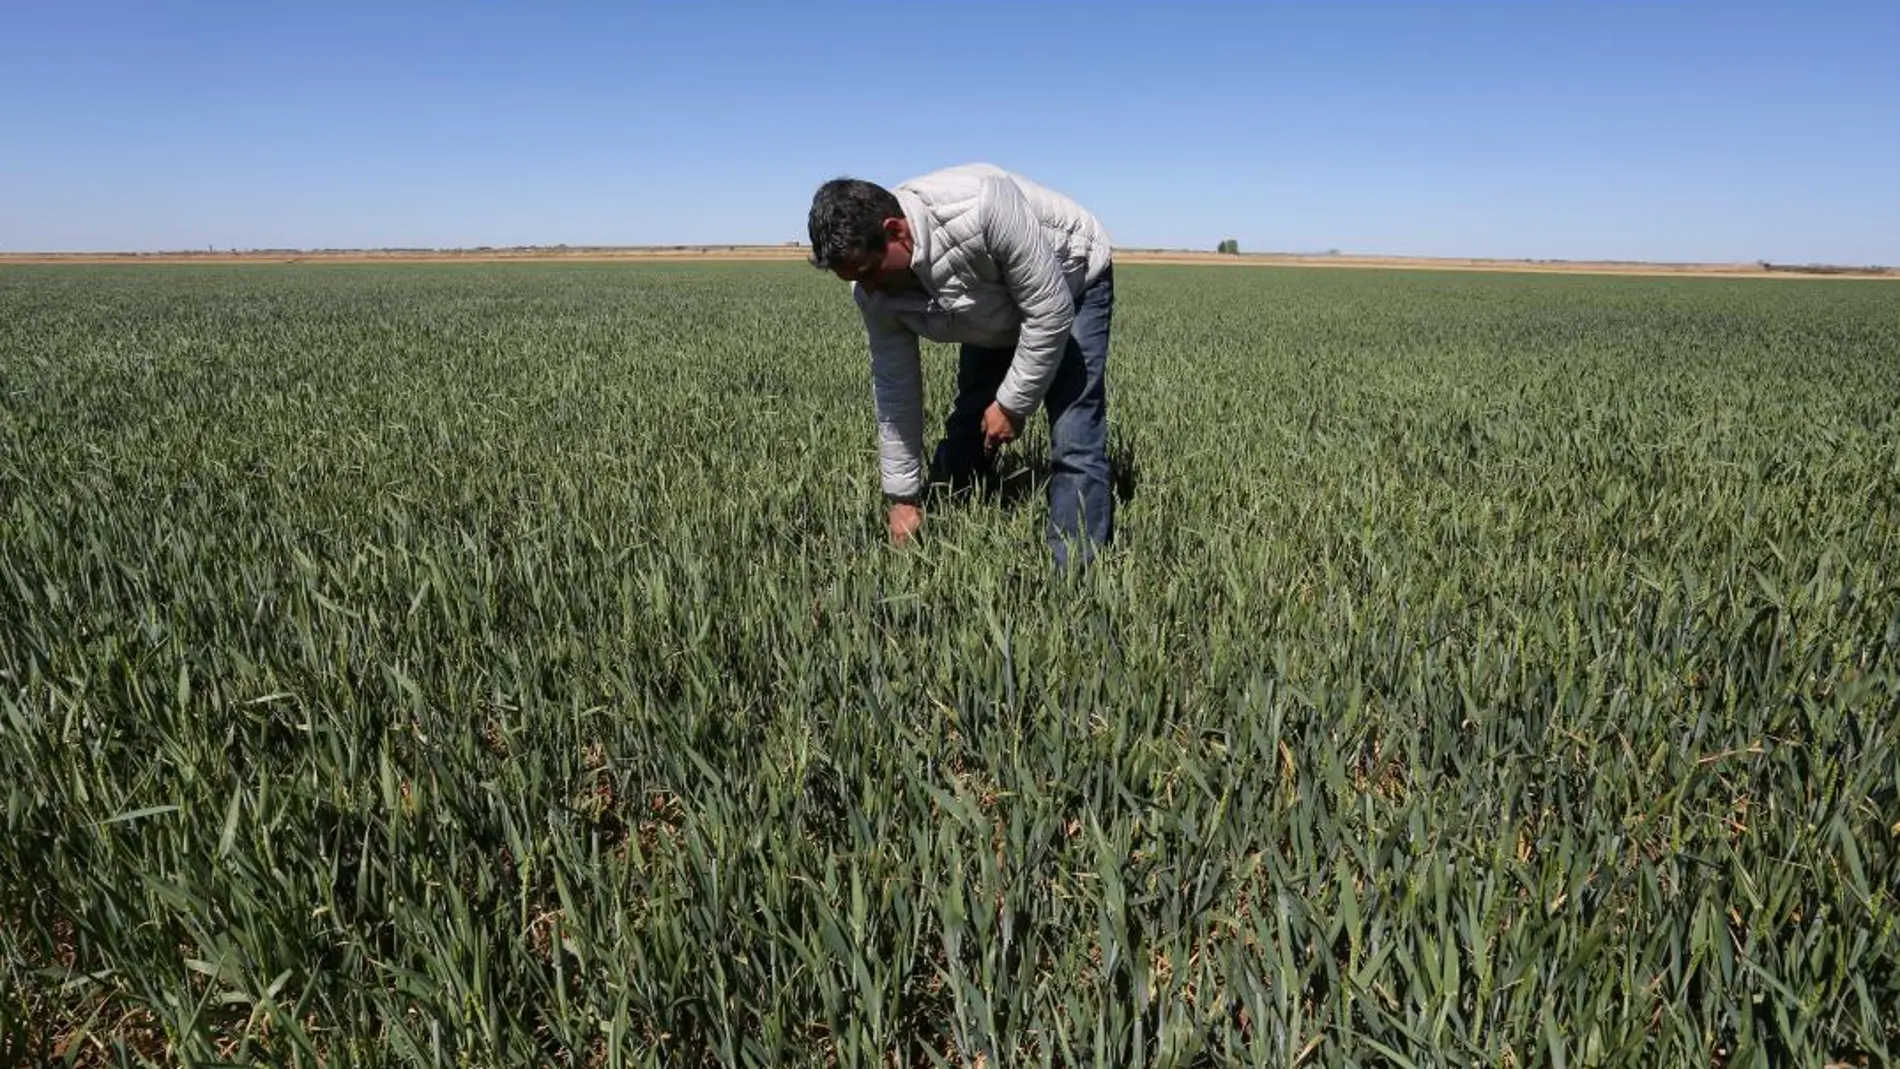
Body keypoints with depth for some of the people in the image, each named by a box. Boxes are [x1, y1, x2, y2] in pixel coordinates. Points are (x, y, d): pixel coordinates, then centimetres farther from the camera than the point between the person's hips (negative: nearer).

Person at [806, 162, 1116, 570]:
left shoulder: (981, 209, -42)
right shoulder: (875, 290, -20)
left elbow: (1051, 312, -33)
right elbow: (895, 390, -11)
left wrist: (1013, 403, -24)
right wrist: (903, 497, -7)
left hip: (1072, 287, -6)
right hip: (997, 315, 6)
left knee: (1074, 445, -18)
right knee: (963, 434, 5)